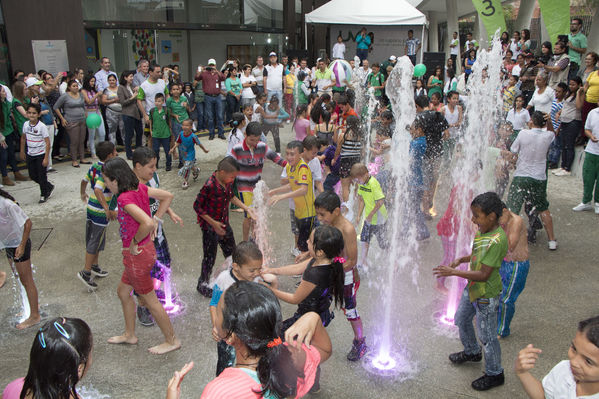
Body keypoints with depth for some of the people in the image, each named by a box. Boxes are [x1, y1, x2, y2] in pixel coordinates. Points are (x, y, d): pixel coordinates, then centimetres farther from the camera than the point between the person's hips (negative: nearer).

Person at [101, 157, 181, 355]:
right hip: (146, 248, 9)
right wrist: (156, 219, 3)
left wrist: (134, 242, -22)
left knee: (150, 300, 8)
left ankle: (171, 340, 24)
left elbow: (147, 223, -39)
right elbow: (168, 196, 4)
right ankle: (129, 335, 42)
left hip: (137, 255, -9)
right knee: (123, 292, 25)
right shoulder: (139, 188, -3)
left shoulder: (125, 199, -26)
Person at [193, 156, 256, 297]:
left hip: (224, 224, 7)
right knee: (209, 257, 8)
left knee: (232, 253, 19)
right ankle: (203, 284, 29)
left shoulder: (228, 182, -7)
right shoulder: (209, 186, -30)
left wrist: (246, 208, 4)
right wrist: (213, 223, -21)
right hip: (209, 227, -7)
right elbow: (197, 207, -21)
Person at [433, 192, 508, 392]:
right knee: (462, 320, 27)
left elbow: (483, 274, -30)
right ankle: (472, 352, 52)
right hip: (472, 289, 9)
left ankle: (494, 374, 29)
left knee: (487, 335, 8)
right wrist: (461, 259, -2)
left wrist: (453, 272, -29)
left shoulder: (497, 240, -31)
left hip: (486, 295, -9)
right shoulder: (483, 231, -3)